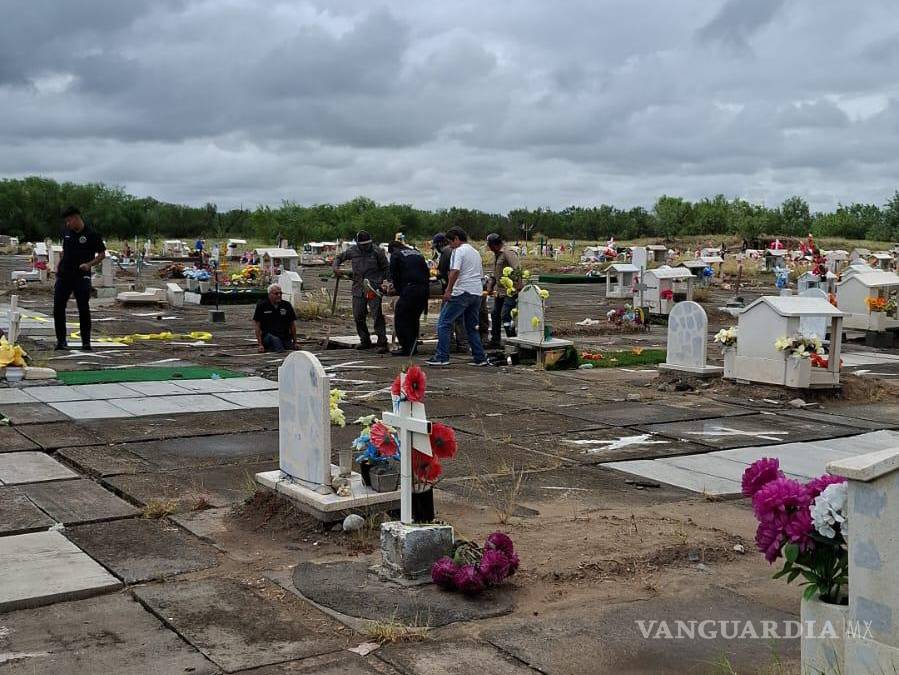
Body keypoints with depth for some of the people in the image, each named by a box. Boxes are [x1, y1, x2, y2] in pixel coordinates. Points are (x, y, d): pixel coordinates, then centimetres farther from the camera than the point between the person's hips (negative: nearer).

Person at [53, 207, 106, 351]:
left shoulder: (91, 234, -6)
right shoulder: (66, 232, 9)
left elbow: (102, 253, -3)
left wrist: (89, 264, -17)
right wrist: (59, 265, 10)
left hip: (82, 277, -5)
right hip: (64, 276, 5)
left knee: (84, 310, -2)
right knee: (58, 308, 3)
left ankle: (86, 342, 7)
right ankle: (61, 340, 13)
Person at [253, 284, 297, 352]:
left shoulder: (287, 305, 6)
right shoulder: (262, 306, -1)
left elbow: (292, 324, 11)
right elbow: (257, 326, -2)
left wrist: (295, 342, 7)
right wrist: (260, 344, -9)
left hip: (285, 338, 5)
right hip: (268, 335, -5)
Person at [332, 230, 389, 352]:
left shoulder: (377, 251, -3)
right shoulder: (352, 251, 5)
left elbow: (385, 268, 4)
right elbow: (339, 257, 21)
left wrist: (380, 281, -9)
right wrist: (335, 267, 1)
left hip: (374, 288, -4)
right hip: (358, 288, 4)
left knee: (377, 315, -13)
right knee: (358, 316, 7)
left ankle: (382, 343, -13)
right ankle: (365, 341, 22)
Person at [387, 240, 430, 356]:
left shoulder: (395, 255, 9)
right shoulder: (417, 253, 25)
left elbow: (394, 277, 5)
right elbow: (427, 273, 21)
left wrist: (399, 291, 13)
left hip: (410, 289, -7)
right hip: (424, 289, 7)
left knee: (400, 318, 1)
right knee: (414, 318, 18)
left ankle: (406, 348, -3)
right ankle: (412, 346, 20)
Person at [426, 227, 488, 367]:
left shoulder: (459, 251, -5)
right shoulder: (476, 253, 21)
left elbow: (455, 271, -19)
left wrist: (448, 290, -19)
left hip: (462, 292, -8)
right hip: (477, 293, 8)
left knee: (444, 323, -4)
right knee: (472, 326, 15)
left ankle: (442, 357, -9)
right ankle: (480, 358, 12)